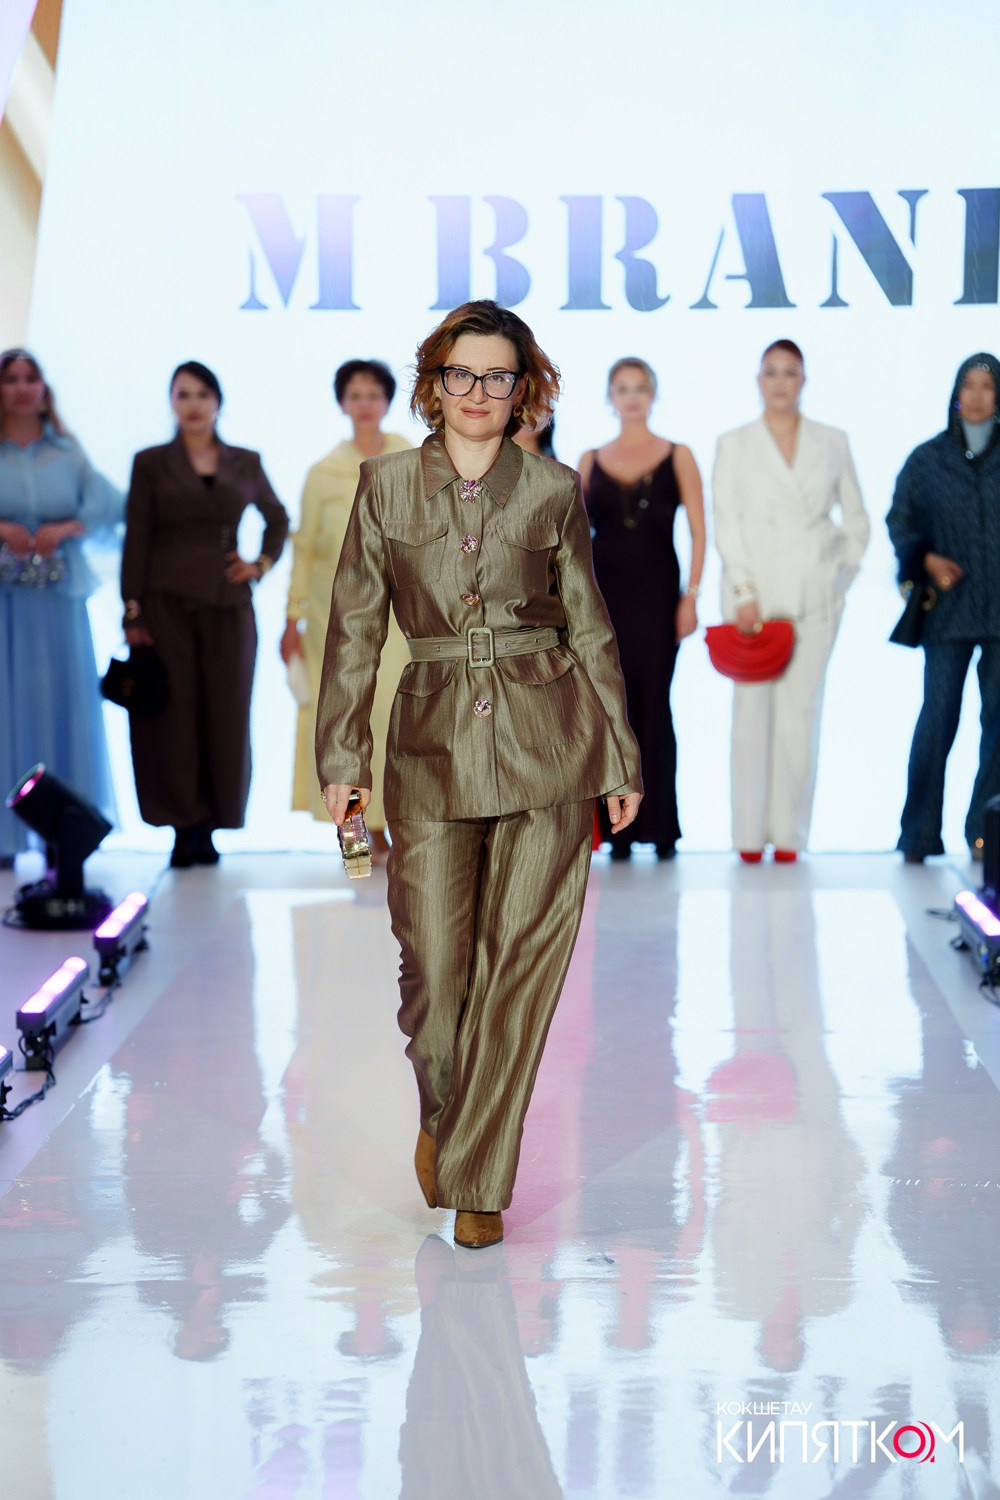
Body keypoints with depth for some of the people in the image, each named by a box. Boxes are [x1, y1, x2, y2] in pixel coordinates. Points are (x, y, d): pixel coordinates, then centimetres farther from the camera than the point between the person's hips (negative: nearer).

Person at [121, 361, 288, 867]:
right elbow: (135, 541, 0)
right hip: (167, 603, -2)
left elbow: (277, 520, 24)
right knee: (174, 714, -3)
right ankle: (183, 828, 4)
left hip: (227, 605, 2)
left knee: (225, 715, 0)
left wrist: (262, 564, 7)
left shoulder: (245, 463, 9)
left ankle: (210, 828, 9)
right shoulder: (151, 463, 4)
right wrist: (133, 614, -6)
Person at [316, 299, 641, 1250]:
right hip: (433, 744, 0)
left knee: (520, 963, 0)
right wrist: (340, 757, 2)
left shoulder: (554, 491, 5)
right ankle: (440, 1112, 32)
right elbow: (354, 628, 7)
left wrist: (619, 757, 9)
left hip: (546, 742, 0)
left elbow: (591, 628, 10)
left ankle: (479, 1178, 12)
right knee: (434, 965, -1)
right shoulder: (386, 485, 6)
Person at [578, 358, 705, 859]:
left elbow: (698, 530, 2)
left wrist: (691, 595, -7)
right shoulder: (591, 461, 10)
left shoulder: (677, 457, 6)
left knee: (654, 705, -3)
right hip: (604, 595, 2)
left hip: (657, 593, -1)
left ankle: (661, 825, 4)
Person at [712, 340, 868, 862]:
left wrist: (841, 576, 5)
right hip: (753, 592, -1)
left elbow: (857, 520, 15)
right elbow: (726, 524, -1)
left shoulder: (832, 442, 10)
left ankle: (790, 832, 3)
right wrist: (743, 593, -11)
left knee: (801, 709, -3)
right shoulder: (733, 445, 6)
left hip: (814, 597, 1)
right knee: (752, 708, -4)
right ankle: (749, 833, 1)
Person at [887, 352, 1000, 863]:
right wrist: (927, 559, -6)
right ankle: (919, 835, 2)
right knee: (937, 716, -5)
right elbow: (900, 519, 10)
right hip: (949, 608, 0)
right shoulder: (927, 458, 8)